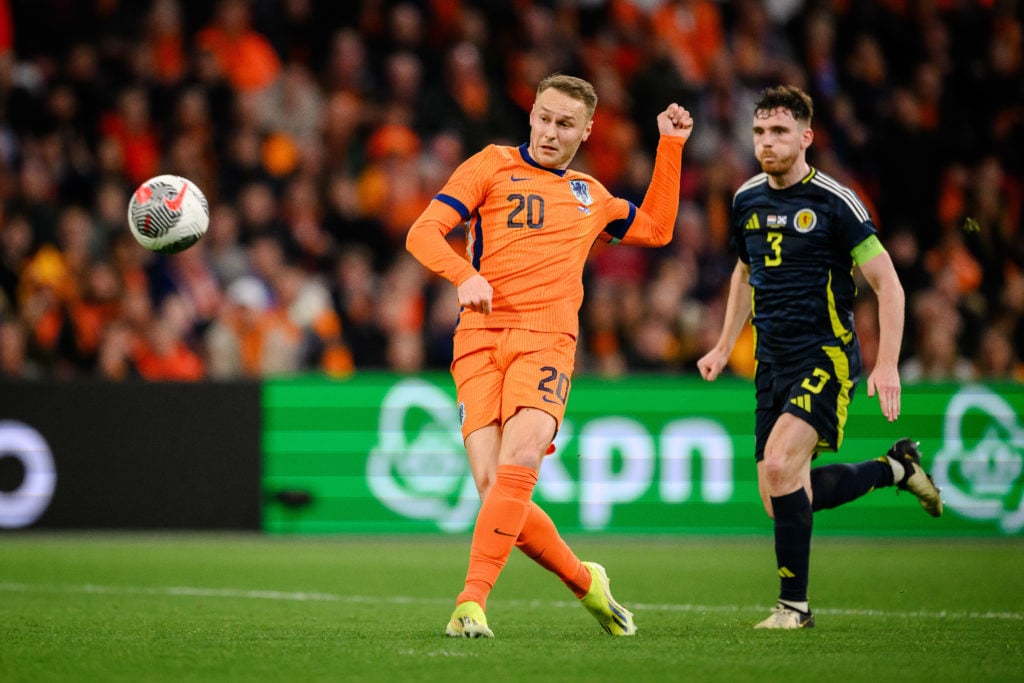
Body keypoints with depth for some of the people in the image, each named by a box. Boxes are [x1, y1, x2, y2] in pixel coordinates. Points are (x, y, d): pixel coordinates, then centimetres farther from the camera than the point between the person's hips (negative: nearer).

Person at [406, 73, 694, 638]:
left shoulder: (590, 195, 25)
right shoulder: (493, 166, 12)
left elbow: (657, 229, 41)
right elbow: (422, 233, 2)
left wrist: (671, 145, 34)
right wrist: (465, 274, -18)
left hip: (547, 340, 1)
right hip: (480, 337, -1)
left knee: (518, 465, -26)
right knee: (493, 489, -12)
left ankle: (471, 602, -26)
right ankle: (585, 582, 10)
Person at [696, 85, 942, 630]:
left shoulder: (834, 201, -11)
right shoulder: (747, 200, 8)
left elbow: (887, 283, -9)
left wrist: (887, 364, -18)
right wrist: (725, 346, 22)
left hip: (826, 357, -7)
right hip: (773, 362, 7)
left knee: (780, 462, -26)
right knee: (780, 498, 4)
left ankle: (794, 604, -14)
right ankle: (896, 467, 28)